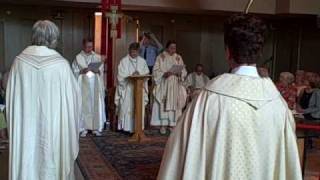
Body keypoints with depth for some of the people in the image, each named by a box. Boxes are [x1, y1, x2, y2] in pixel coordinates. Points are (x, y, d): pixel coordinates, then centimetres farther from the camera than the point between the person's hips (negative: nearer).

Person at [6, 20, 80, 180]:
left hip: (25, 126, 3)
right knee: (52, 164, 12)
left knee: (26, 164, 12)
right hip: (53, 125, -2)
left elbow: (10, 96, 3)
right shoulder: (61, 64, -13)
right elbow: (72, 95, -6)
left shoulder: (19, 61, -5)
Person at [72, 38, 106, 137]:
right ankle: (84, 128, 3)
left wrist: (97, 71, -9)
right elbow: (75, 72, 2)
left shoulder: (97, 57, 11)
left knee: (96, 105, 1)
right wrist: (82, 71, -16)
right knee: (83, 106, -4)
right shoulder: (78, 58, 4)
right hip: (83, 86, -2)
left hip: (96, 85, 2)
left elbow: (101, 71, 11)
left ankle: (96, 128, 8)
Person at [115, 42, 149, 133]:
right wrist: (131, 75, -16)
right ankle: (126, 127, -1)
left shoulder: (142, 61, 12)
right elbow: (121, 76, -5)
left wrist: (139, 74, -12)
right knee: (127, 107, -7)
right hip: (127, 89, -3)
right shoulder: (124, 61, 1)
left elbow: (146, 73, 7)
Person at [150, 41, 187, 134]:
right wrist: (164, 74, -21)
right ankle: (163, 125, -2)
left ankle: (173, 124, 7)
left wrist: (179, 73, -14)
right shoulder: (161, 57, 1)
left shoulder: (178, 58, 11)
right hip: (163, 85, -3)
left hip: (175, 86, 3)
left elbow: (184, 71, 8)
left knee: (174, 104, 1)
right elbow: (156, 71, -4)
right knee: (163, 104, -6)